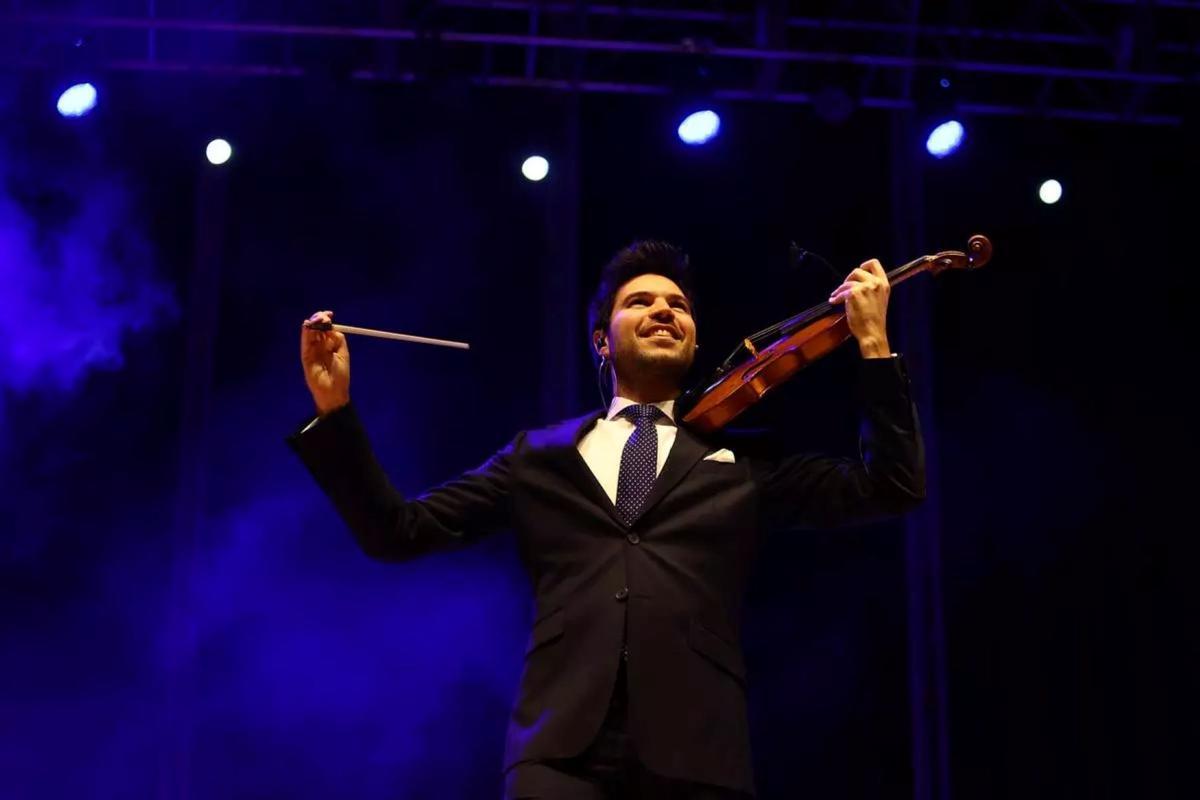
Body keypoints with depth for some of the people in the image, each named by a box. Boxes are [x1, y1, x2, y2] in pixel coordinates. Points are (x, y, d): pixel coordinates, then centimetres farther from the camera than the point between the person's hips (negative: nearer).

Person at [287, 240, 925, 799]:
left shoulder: (741, 462, 20)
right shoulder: (540, 455, 22)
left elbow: (889, 489, 13)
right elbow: (398, 533, 17)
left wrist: (873, 343, 9)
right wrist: (334, 409, 7)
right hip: (562, 747, 0)